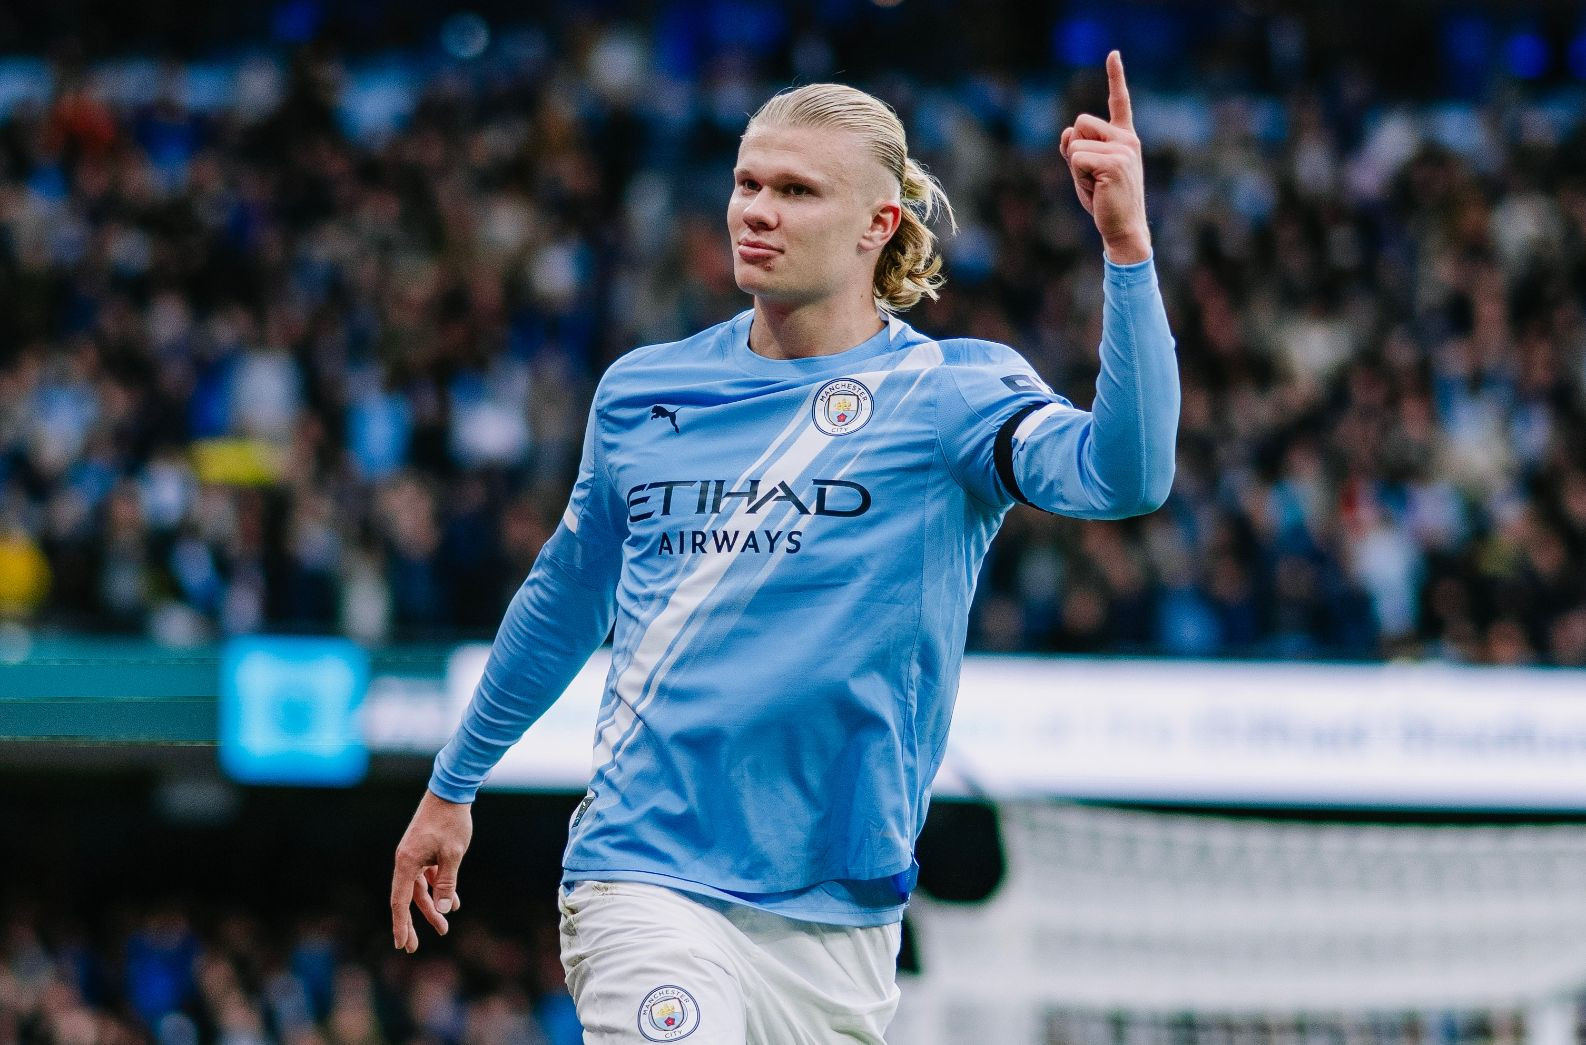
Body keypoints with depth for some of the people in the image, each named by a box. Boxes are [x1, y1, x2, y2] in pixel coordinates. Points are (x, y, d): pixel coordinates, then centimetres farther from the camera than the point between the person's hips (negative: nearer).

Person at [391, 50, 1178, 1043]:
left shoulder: (955, 392, -2)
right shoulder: (641, 389, 9)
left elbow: (1125, 473, -22)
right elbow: (567, 598, 24)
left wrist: (1127, 247, -34)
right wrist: (452, 786, 32)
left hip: (842, 916, 0)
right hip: (648, 879, 0)